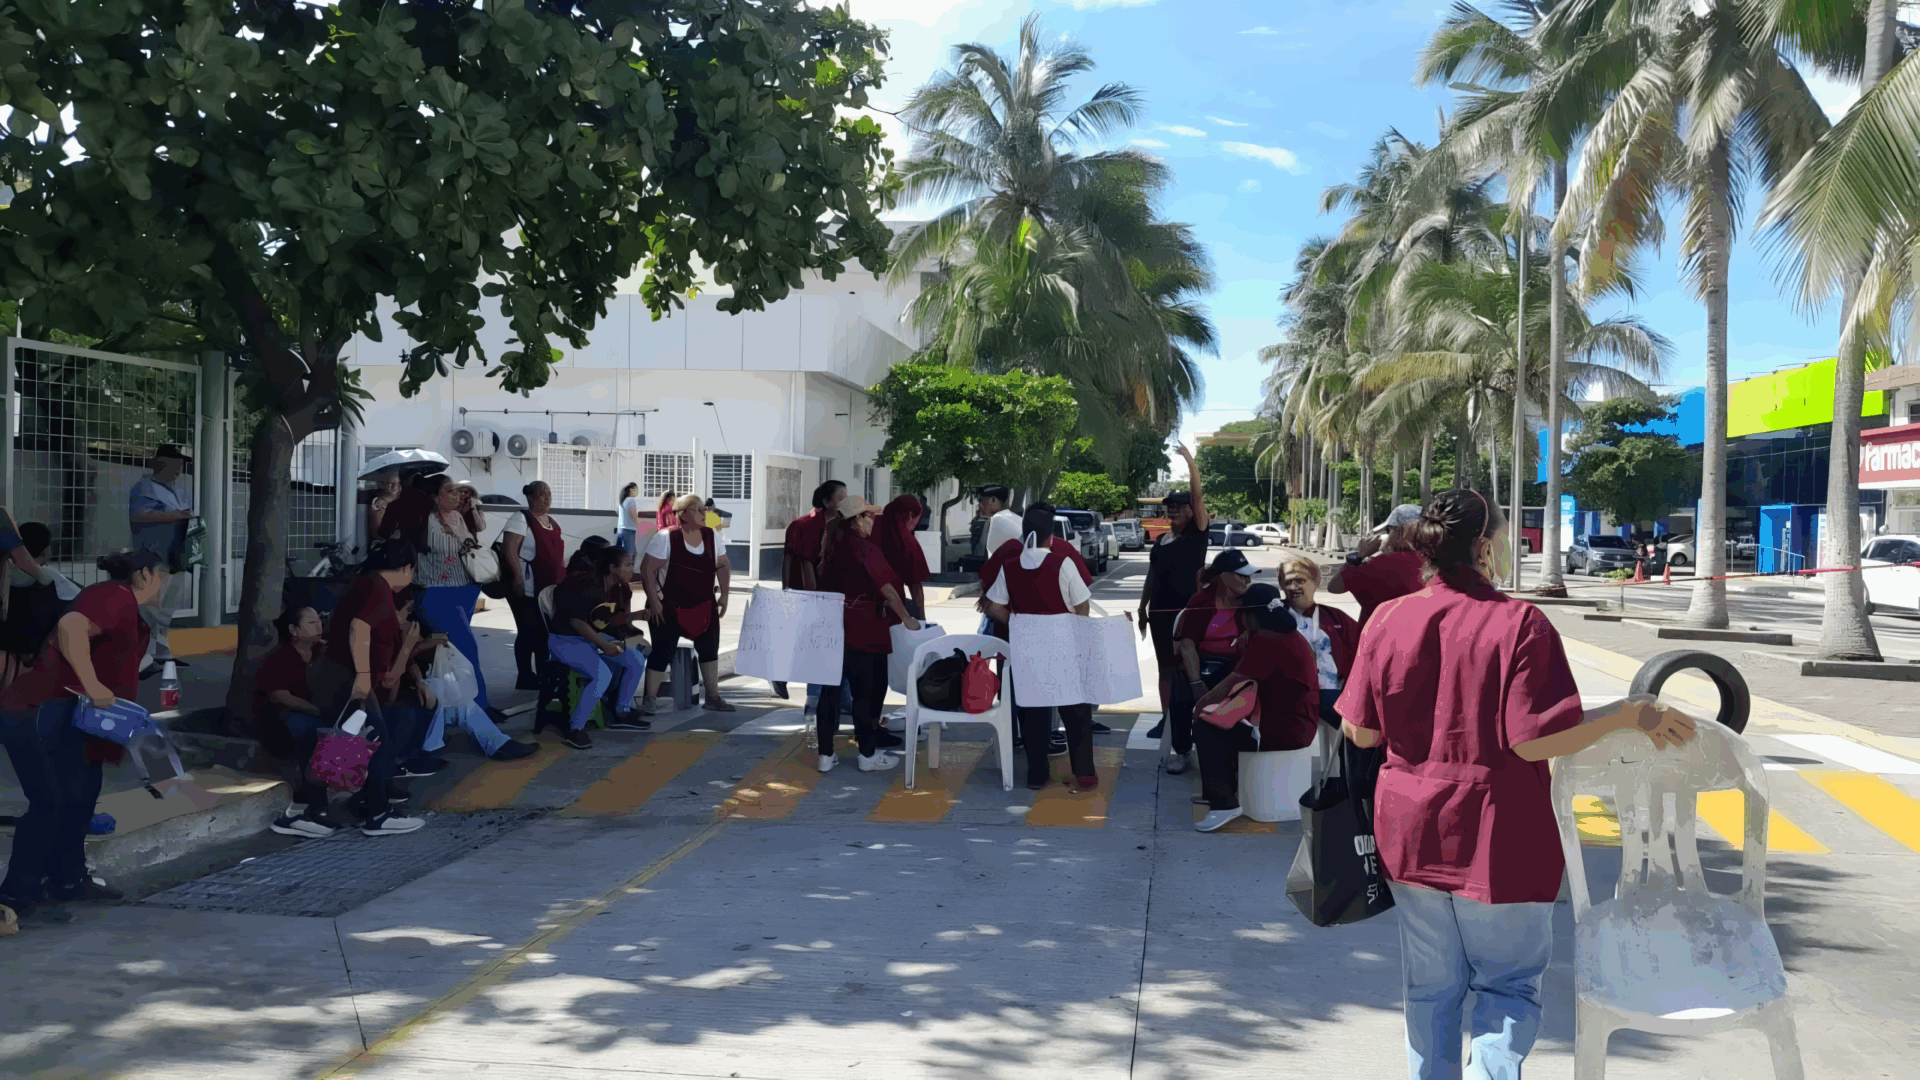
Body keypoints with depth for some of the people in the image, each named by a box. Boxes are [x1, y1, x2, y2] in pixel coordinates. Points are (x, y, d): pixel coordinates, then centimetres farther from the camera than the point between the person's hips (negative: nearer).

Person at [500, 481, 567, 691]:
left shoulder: (553, 523, 18)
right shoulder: (521, 520, -7)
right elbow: (509, 550, -16)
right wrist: (518, 578, -23)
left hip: (551, 590, 7)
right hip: (527, 591, -7)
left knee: (546, 634, 9)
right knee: (528, 633, -1)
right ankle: (526, 679, 9)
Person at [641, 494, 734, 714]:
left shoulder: (711, 537, 3)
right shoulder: (665, 539, -14)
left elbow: (723, 566, 14)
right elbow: (647, 570, -14)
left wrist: (724, 594, 7)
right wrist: (654, 601, -17)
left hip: (704, 608, 5)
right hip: (669, 608, -5)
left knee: (710, 648, 10)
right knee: (662, 652, -6)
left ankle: (713, 698, 23)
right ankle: (650, 700, 6)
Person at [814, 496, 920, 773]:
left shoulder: (832, 544, 9)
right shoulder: (864, 548, -13)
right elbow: (887, 588, -11)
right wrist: (907, 619, -3)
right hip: (860, 630, -7)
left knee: (830, 689, 8)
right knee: (864, 690, 3)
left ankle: (825, 755, 12)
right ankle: (868, 755, 12)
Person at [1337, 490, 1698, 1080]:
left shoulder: (1388, 619, -4)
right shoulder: (1519, 622, -15)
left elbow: (1361, 731, -1)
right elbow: (1534, 740, -19)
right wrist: (1630, 716, -10)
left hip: (1411, 832, 4)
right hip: (1495, 837, -4)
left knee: (1430, 986, 18)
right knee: (1509, 981, 13)